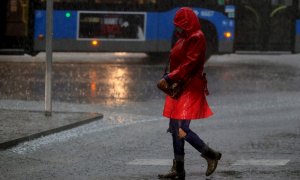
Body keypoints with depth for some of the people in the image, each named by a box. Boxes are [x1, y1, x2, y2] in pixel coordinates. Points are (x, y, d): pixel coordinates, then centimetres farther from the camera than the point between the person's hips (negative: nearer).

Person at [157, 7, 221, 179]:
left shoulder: (196, 38, -14)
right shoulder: (184, 38, 15)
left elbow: (189, 64, -20)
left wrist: (169, 78, -20)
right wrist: (169, 79, 6)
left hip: (190, 88, -10)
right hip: (180, 87, 10)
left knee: (181, 129, -15)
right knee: (175, 128, 9)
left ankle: (211, 155, -1)